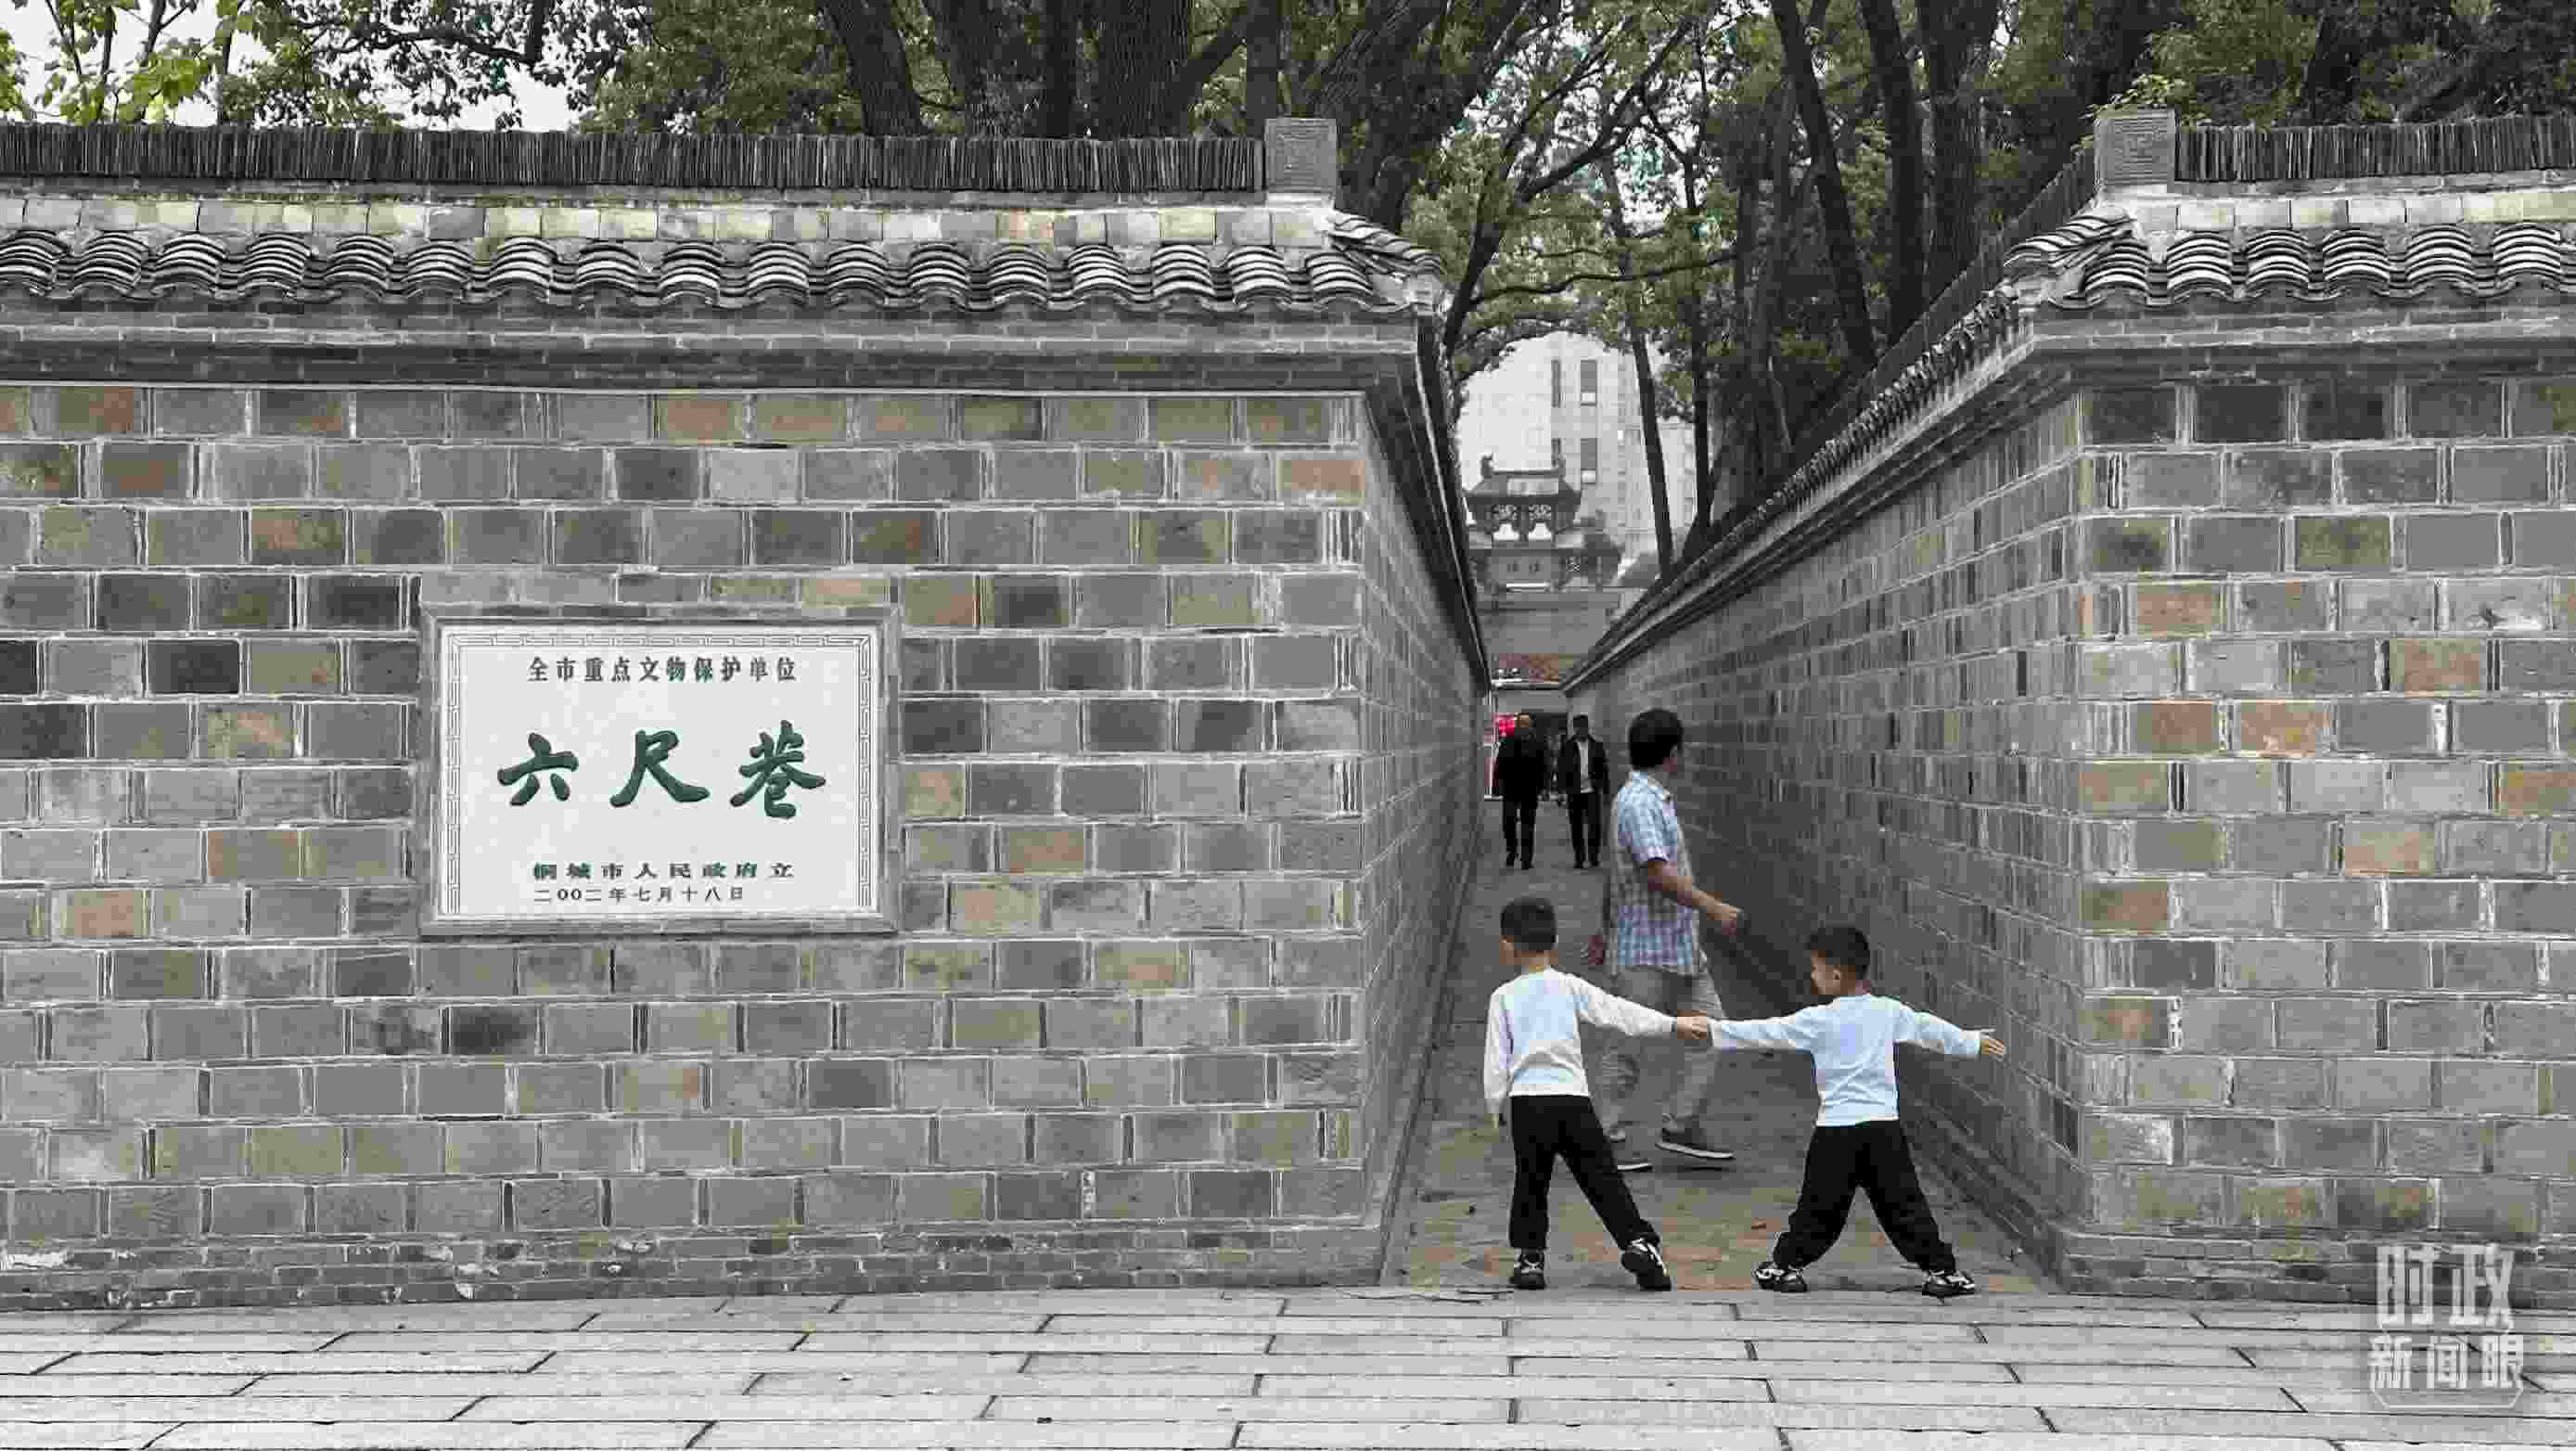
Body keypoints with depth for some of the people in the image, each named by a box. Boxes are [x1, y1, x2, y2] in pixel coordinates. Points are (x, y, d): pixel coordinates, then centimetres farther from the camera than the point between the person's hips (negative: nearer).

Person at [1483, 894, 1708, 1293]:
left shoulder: (1503, 997, 4)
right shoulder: (1569, 987, 6)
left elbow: (1496, 1060, 4)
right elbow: (1619, 1012, 2)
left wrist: (1494, 1107, 14)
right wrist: (1673, 1024, 4)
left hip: (1527, 1099, -1)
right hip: (1573, 1097, 1)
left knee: (1530, 1182, 11)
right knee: (1603, 1178, 4)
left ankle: (1530, 1257, 10)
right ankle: (1638, 1241, -6)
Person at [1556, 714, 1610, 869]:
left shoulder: (1596, 746, 7)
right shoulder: (1567, 747, 3)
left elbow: (1604, 769, 10)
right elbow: (1561, 769, 2)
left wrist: (1606, 791, 8)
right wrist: (1561, 790, -5)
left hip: (1592, 791, 0)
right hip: (1574, 792, 0)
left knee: (1594, 824, -9)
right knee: (1576, 827, 4)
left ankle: (1593, 855, 3)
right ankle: (1579, 859, 12)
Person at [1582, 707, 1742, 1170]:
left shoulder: (1653, 800, 15)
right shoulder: (1638, 803, -17)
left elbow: (1613, 875, 23)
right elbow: (1656, 872, -27)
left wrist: (1604, 931, 28)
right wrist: (1712, 907, -27)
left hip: (1681, 947, 10)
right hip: (1648, 950, -10)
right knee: (1630, 1047, -1)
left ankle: (1680, 1128, 9)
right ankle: (1606, 1140, 8)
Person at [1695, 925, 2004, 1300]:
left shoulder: (1818, 1021, -7)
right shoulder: (1890, 1012, 5)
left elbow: (1766, 1032, -4)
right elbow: (1931, 1029, 19)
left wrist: (1716, 1031, 4)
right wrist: (1973, 1043, 36)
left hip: (1836, 1130, -3)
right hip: (1884, 1126, 3)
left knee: (1820, 1205, 7)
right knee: (1904, 1204, 7)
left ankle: (1785, 1265, 15)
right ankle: (1942, 1269, 7)